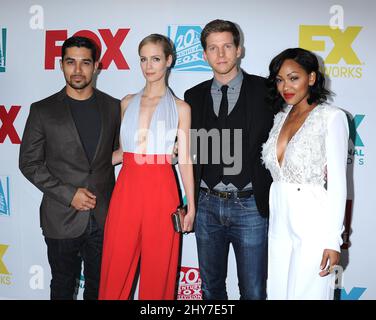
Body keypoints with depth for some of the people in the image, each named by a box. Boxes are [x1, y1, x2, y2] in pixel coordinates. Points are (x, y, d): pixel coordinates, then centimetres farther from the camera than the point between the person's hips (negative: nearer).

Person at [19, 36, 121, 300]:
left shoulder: (113, 107, 2)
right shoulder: (43, 110, -4)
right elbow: (29, 163, -2)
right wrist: (68, 194, -12)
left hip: (104, 217, 2)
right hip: (62, 218, -1)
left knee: (99, 286, 16)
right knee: (63, 286, 16)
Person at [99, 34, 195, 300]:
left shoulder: (180, 108, 2)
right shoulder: (128, 103, 10)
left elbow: (184, 159, 2)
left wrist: (191, 206, 1)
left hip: (161, 192, -2)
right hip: (127, 190, 3)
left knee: (158, 270, 8)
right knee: (117, 267, 8)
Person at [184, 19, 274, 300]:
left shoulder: (264, 90, -3)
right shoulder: (194, 96, 7)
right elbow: (191, 149, 13)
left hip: (250, 206, -3)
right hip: (207, 205, 3)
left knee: (253, 291, 7)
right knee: (211, 287, 18)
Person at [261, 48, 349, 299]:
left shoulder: (331, 117, -8)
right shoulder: (281, 117, 11)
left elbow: (337, 182, -11)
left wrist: (333, 240, -13)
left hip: (313, 224, -6)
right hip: (280, 222, 6)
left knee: (307, 293, 2)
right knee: (278, 292, 13)